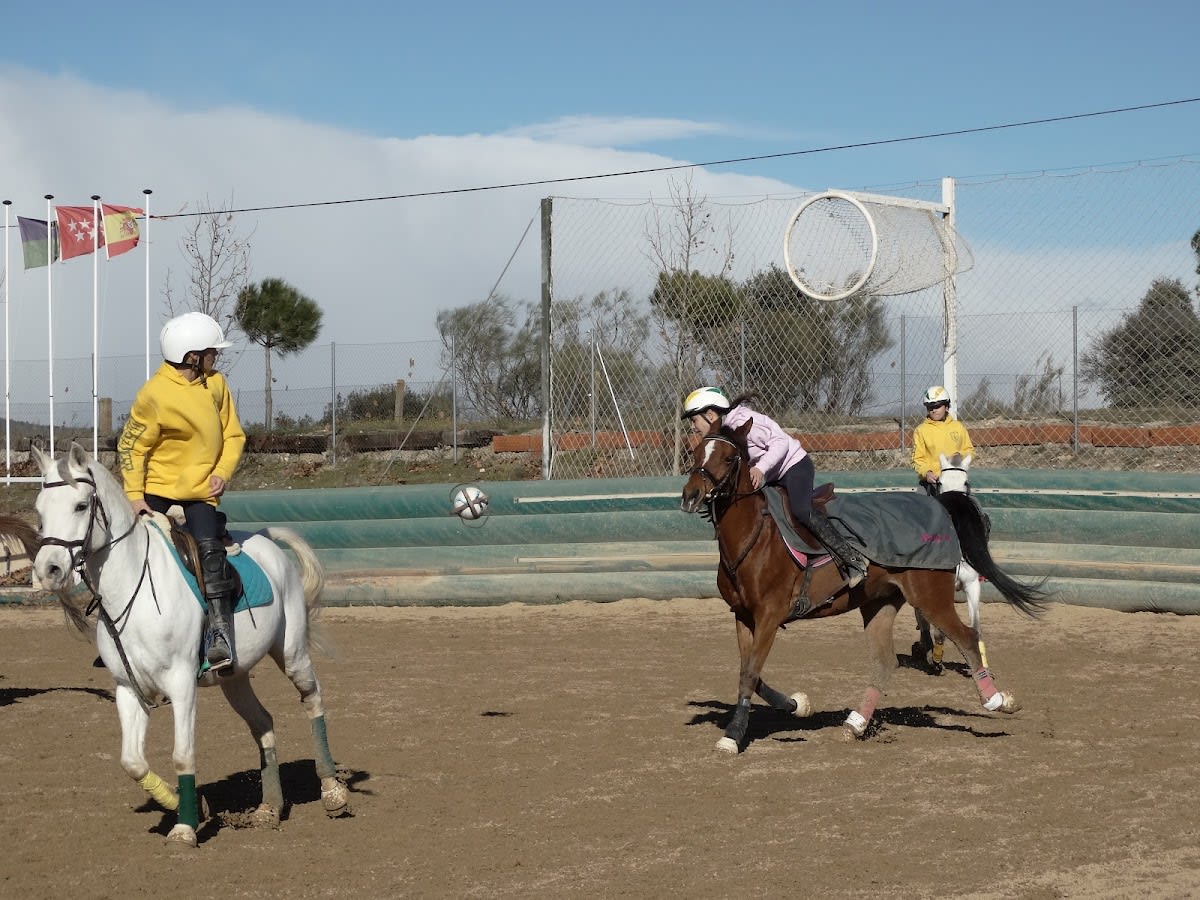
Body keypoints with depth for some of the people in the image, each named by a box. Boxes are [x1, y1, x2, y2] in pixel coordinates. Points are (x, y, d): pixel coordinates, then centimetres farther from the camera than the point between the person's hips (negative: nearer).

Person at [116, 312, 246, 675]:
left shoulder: (216, 384, 4)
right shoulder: (154, 395, -13)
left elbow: (233, 434, 12)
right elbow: (131, 446, -6)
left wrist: (222, 472, -4)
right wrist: (134, 495, -13)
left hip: (201, 493, 2)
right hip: (157, 492, -2)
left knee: (209, 549, -21)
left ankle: (220, 635, -26)